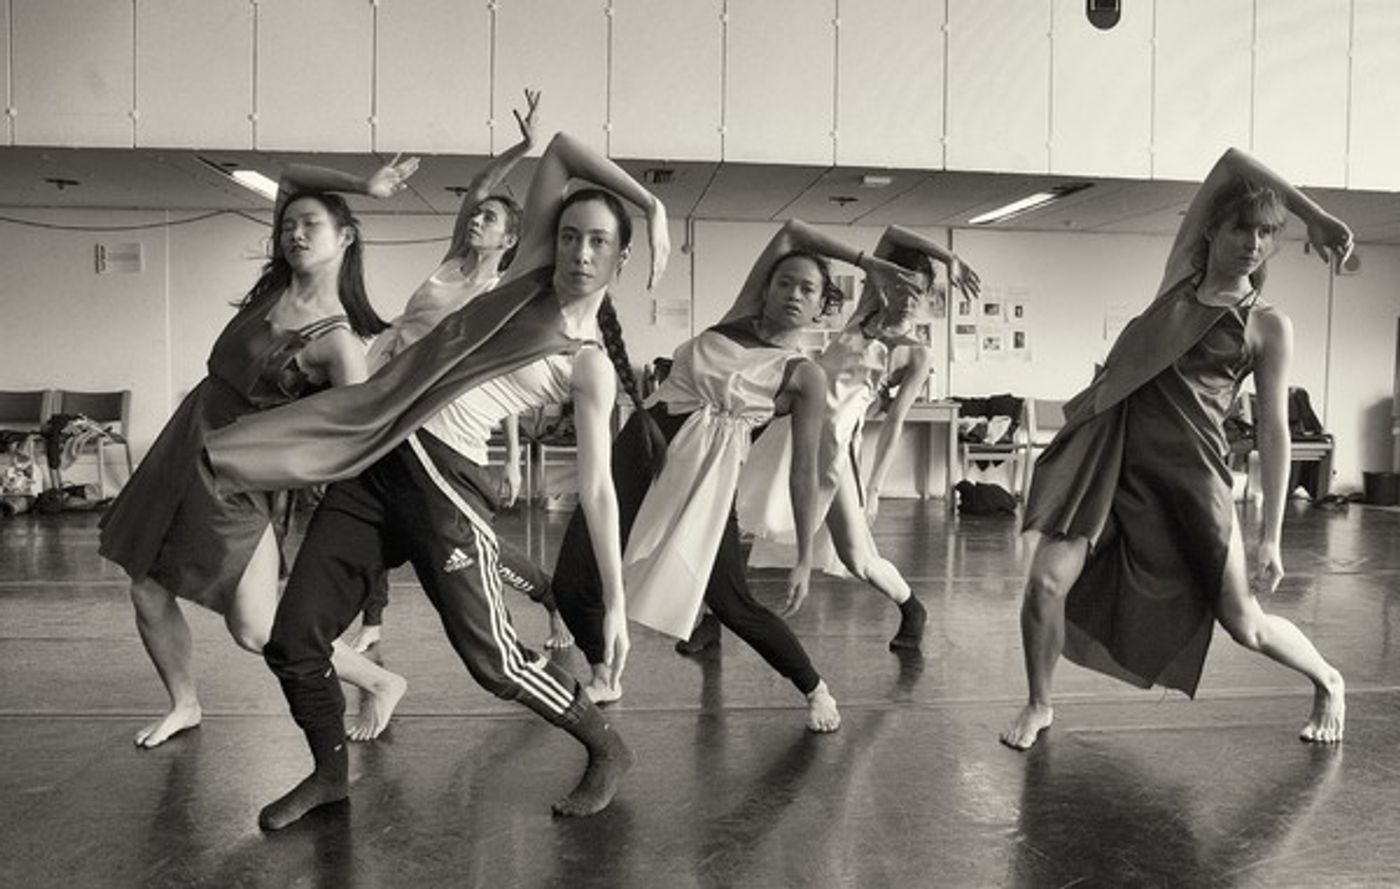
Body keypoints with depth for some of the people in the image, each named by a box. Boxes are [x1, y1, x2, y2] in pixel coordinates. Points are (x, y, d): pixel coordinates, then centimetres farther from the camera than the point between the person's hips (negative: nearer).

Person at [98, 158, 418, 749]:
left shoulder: (338, 341, -18)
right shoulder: (277, 286, 2)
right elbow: (289, 178, 10)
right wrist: (364, 187, 3)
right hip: (186, 443, 7)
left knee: (255, 631, -9)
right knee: (147, 594, 12)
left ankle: (381, 683, 10)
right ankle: (184, 705, 35)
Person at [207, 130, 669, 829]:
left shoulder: (590, 365, -4)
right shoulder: (528, 275, 9)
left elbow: (596, 490, -7)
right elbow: (559, 147, 12)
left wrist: (617, 602, -12)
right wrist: (649, 200, 5)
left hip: (444, 478, -5)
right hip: (374, 458, 6)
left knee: (492, 659, -8)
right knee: (291, 642, 6)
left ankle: (607, 750, 19)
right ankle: (331, 773, 32)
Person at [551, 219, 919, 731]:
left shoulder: (805, 376, -1)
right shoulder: (739, 318, 11)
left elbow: (804, 472, -2)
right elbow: (791, 231, 14)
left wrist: (805, 557, -6)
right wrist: (866, 262, 13)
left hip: (707, 471, -4)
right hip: (642, 443, 4)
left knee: (731, 604, -9)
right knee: (572, 581, -3)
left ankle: (815, 690, 19)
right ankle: (604, 678, 27)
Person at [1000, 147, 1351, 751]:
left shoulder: (1269, 327, 2)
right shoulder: (1180, 274, 10)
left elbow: (1273, 432, 2)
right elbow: (1230, 160, 8)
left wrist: (1271, 537, -1)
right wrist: (1315, 214, 3)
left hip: (1189, 468, -2)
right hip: (1110, 450, 2)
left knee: (1244, 624, 4)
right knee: (1046, 583, -10)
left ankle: (1328, 682, 38)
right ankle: (1039, 705, 17)